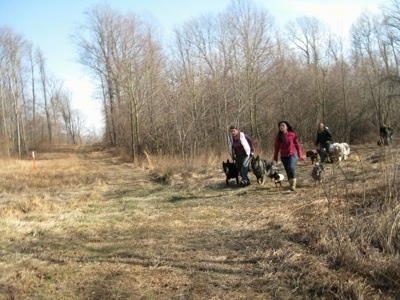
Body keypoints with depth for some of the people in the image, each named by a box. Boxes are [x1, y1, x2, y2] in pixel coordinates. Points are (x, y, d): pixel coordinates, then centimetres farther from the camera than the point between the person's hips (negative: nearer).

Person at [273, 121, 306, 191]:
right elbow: (276, 147, 7)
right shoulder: (278, 136, 2)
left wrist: (300, 155, 1)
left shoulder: (292, 134, -4)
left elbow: (297, 145, 1)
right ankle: (291, 185, 20)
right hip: (283, 156, 3)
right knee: (288, 171, 7)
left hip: (292, 154, -3)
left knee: (291, 167, -24)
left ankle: (293, 185, -19)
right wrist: (275, 157, 8)